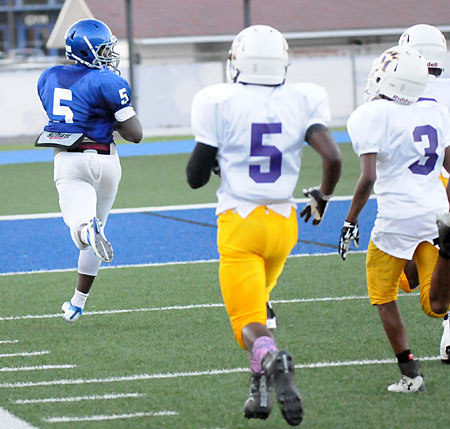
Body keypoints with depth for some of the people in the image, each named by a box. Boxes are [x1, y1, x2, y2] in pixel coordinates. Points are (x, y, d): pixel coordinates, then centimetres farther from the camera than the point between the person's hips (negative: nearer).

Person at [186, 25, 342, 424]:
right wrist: (322, 197, 7)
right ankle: (262, 391, 20)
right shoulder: (301, 103, -3)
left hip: (239, 224, -4)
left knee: (249, 321, -4)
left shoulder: (221, 105, -9)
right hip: (282, 222, 4)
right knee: (257, 301, 27)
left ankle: (271, 360, -38)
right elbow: (333, 157, -13)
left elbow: (195, 177, -5)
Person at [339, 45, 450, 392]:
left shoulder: (371, 117, -11)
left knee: (384, 297, 14)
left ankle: (410, 374, 8)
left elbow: (368, 178, -16)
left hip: (399, 217, -5)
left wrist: (351, 221, -5)